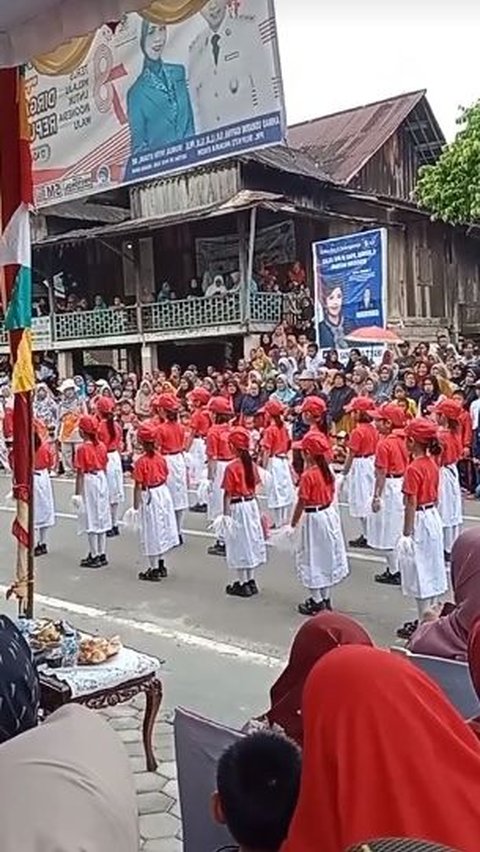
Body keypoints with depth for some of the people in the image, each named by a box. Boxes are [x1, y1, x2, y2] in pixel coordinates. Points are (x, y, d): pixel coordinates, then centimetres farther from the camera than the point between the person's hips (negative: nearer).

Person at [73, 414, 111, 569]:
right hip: (102, 480, 6)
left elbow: (80, 473, -14)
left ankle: (95, 556, 7)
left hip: (89, 482, -6)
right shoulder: (102, 446, 3)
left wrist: (77, 493, -9)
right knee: (101, 518, 13)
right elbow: (104, 468, 9)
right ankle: (102, 554, 20)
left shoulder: (82, 448, -15)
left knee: (91, 519, 1)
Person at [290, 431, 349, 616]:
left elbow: (301, 503, -19)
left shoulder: (308, 475, -21)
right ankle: (325, 598, 29)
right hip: (330, 513, 8)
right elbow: (331, 495, 9)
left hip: (314, 518, -8)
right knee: (326, 555, 17)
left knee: (313, 558, 5)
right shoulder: (328, 471, 1)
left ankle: (317, 602, 12)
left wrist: (293, 524, -10)